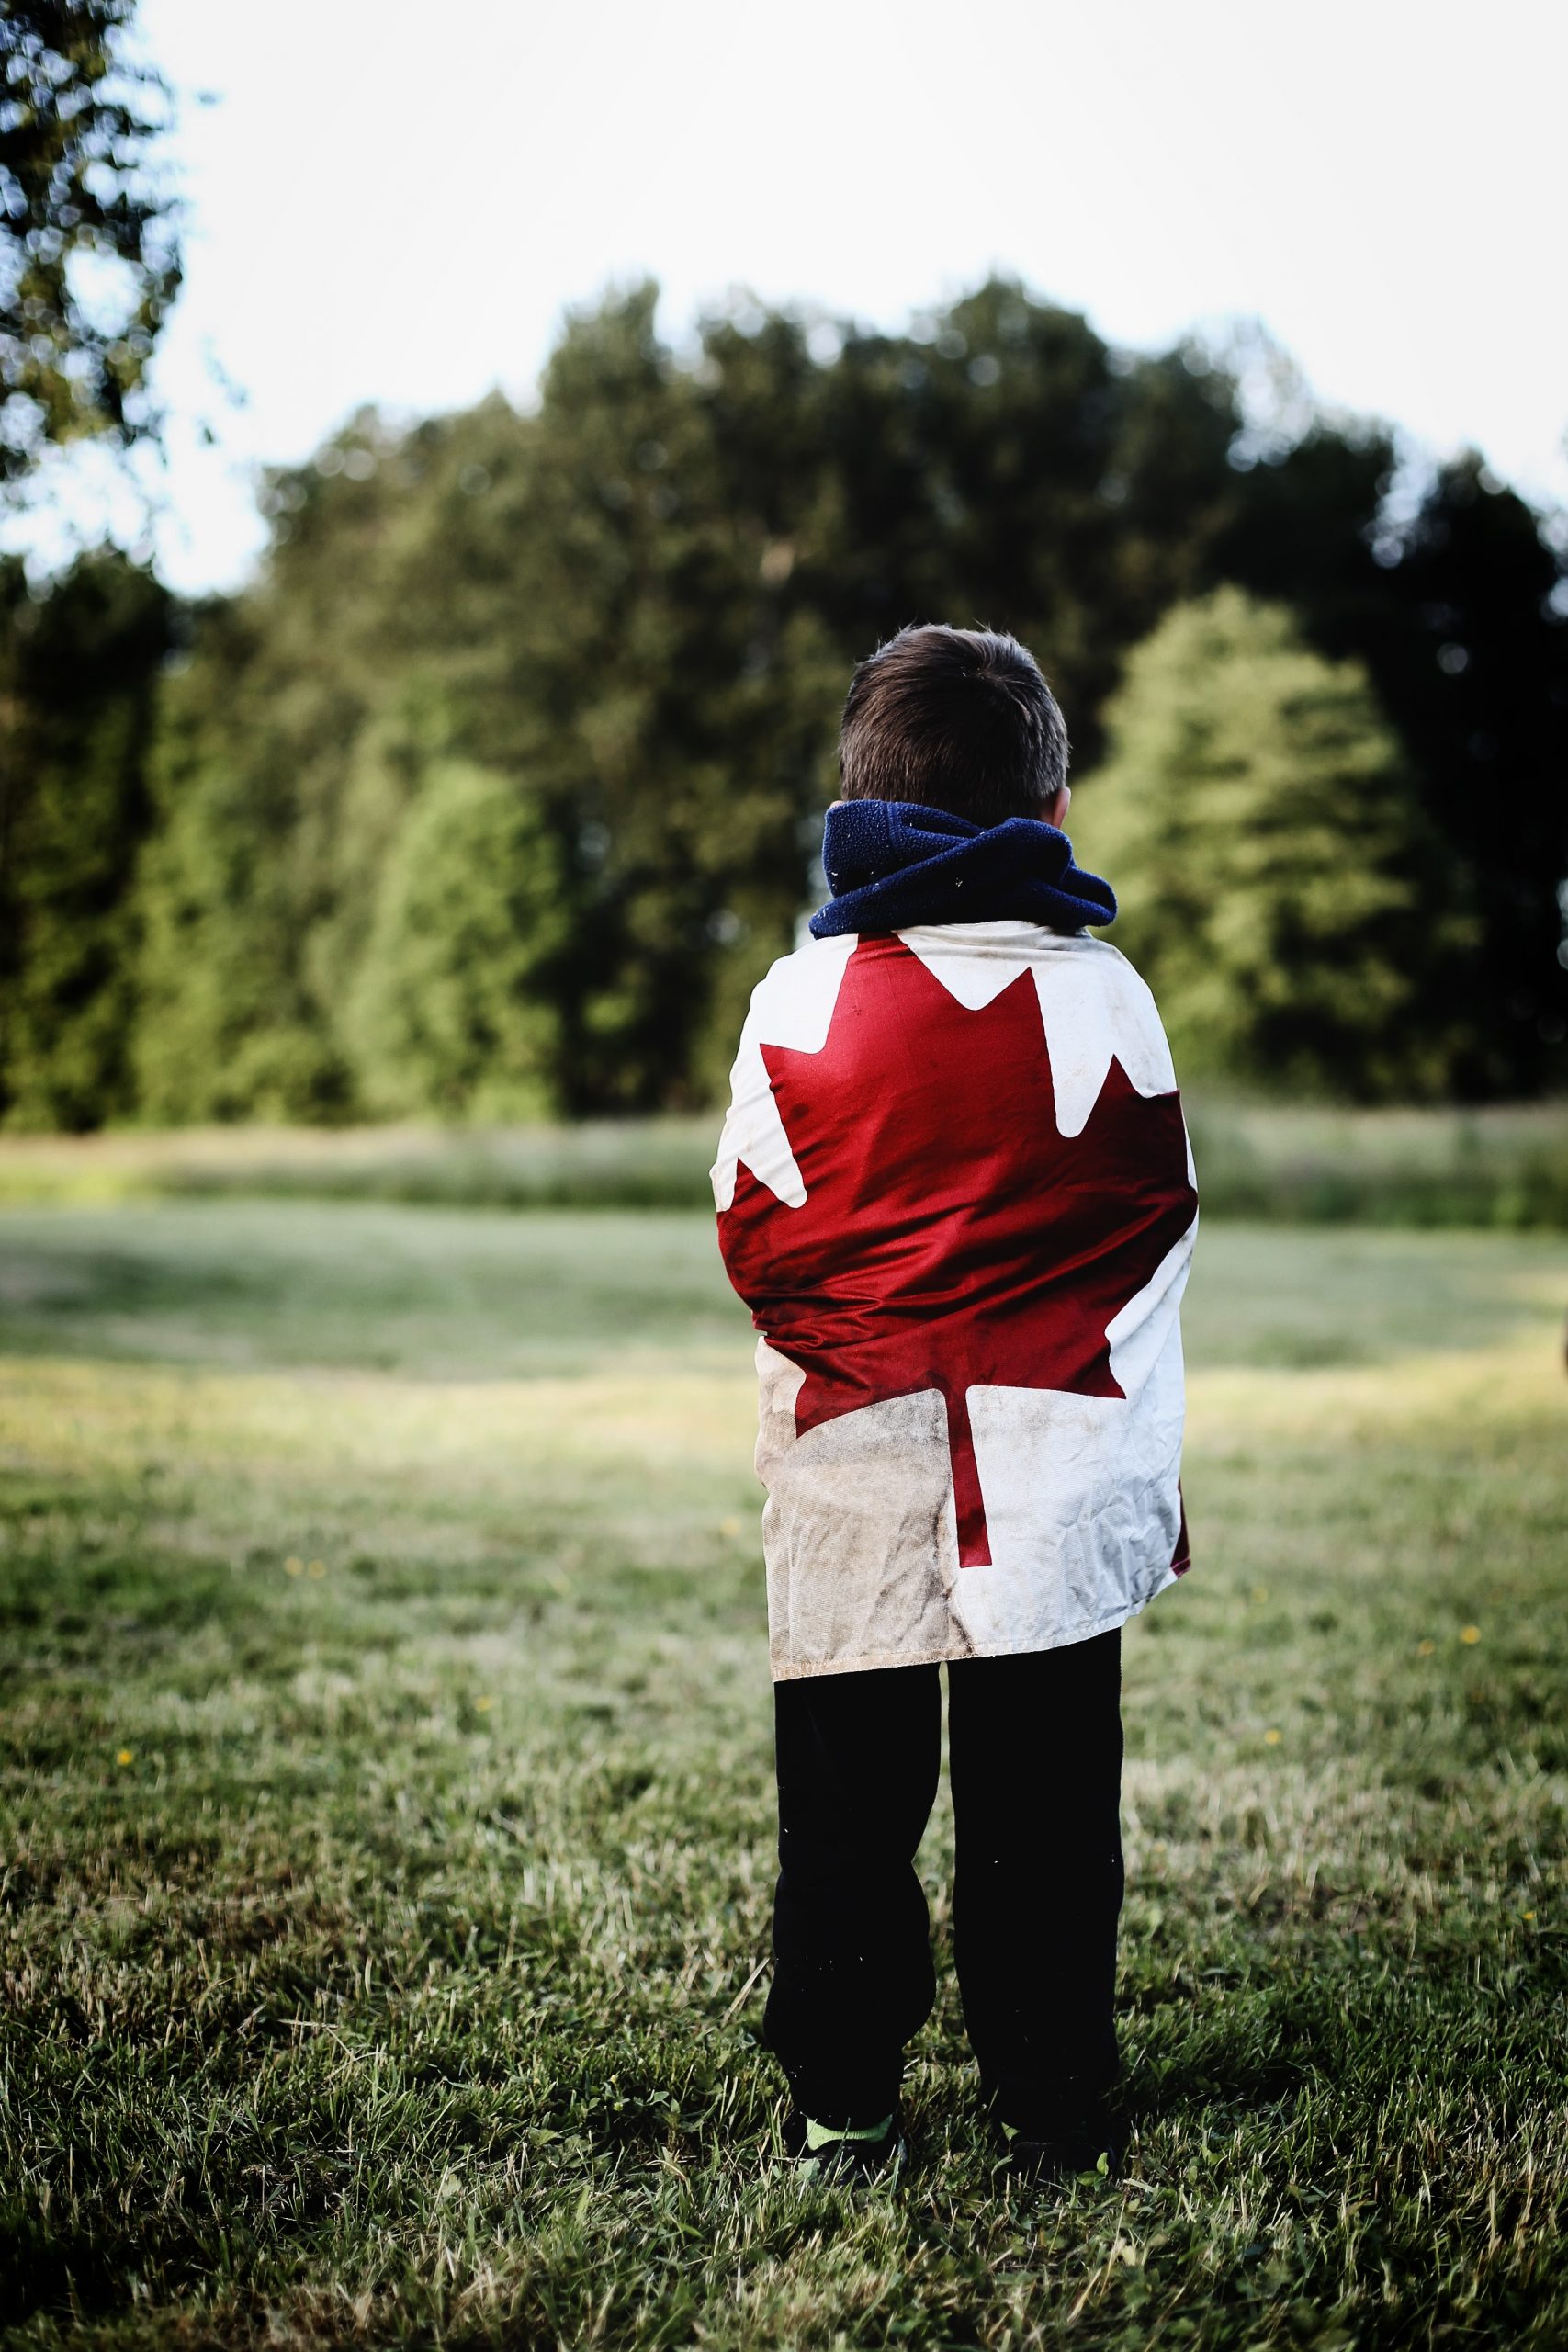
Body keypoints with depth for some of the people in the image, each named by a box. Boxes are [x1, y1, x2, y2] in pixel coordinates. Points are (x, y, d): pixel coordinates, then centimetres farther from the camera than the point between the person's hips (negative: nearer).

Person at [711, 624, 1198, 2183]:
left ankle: (840, 2112, 19)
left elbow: (751, 1239, 1)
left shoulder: (798, 1001, -5)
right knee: (1044, 1806, 9)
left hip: (852, 1470, 0)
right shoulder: (1104, 997, -3)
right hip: (1060, 1468, 0)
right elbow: (1157, 1224, 6)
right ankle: (1053, 2113, 19)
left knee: (846, 1803, 11)